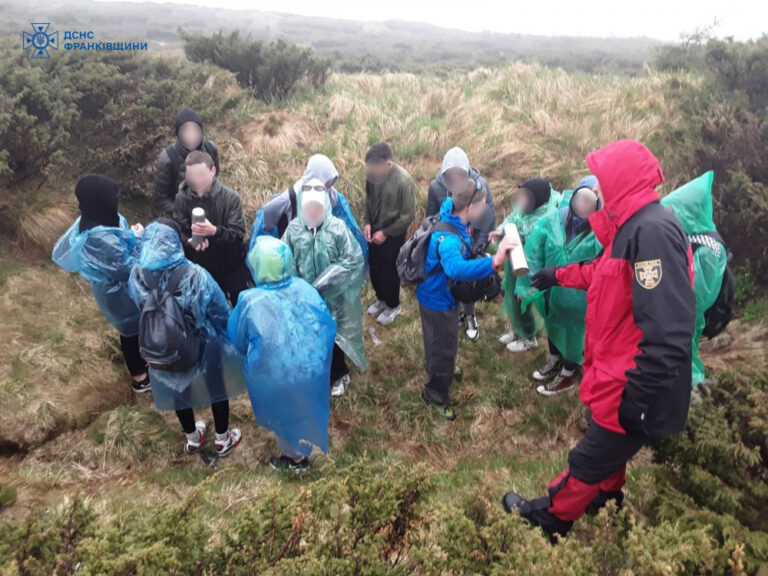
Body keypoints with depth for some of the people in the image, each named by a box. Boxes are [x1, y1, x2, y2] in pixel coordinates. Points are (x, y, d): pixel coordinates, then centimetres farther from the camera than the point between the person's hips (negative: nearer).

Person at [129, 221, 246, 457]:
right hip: (202, 346, -3)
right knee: (216, 387, 22)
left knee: (179, 389, 28)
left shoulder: (137, 275, -18)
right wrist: (228, 332, 2)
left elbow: (140, 306, 2)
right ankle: (223, 440, 41)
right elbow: (220, 309, -17)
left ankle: (192, 439, 49)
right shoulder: (193, 274, -30)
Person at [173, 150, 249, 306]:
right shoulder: (181, 198, -12)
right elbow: (178, 232, -7)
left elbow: (238, 233, -21)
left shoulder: (230, 197, -18)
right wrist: (190, 241, -30)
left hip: (232, 266, -2)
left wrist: (214, 231, -39)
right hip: (201, 267, 2)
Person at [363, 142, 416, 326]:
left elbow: (408, 215, -20)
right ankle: (381, 299, 44)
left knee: (389, 271, 10)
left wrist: (386, 233, -17)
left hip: (393, 235, -5)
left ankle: (393, 306, 34)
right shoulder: (373, 173, -10)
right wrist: (367, 222, -4)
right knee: (374, 268, 19)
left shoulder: (403, 181, -27)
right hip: (374, 231, 6)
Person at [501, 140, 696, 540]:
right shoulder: (633, 226, 7)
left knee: (589, 459, 12)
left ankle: (550, 517, 32)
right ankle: (607, 494, 53)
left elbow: (668, 330, -32)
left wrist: (638, 395, -29)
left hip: (632, 390, -9)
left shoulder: (652, 230, -28)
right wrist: (558, 275, 34)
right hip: (617, 376, 9)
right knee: (607, 446, 29)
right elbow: (606, 272, 27)